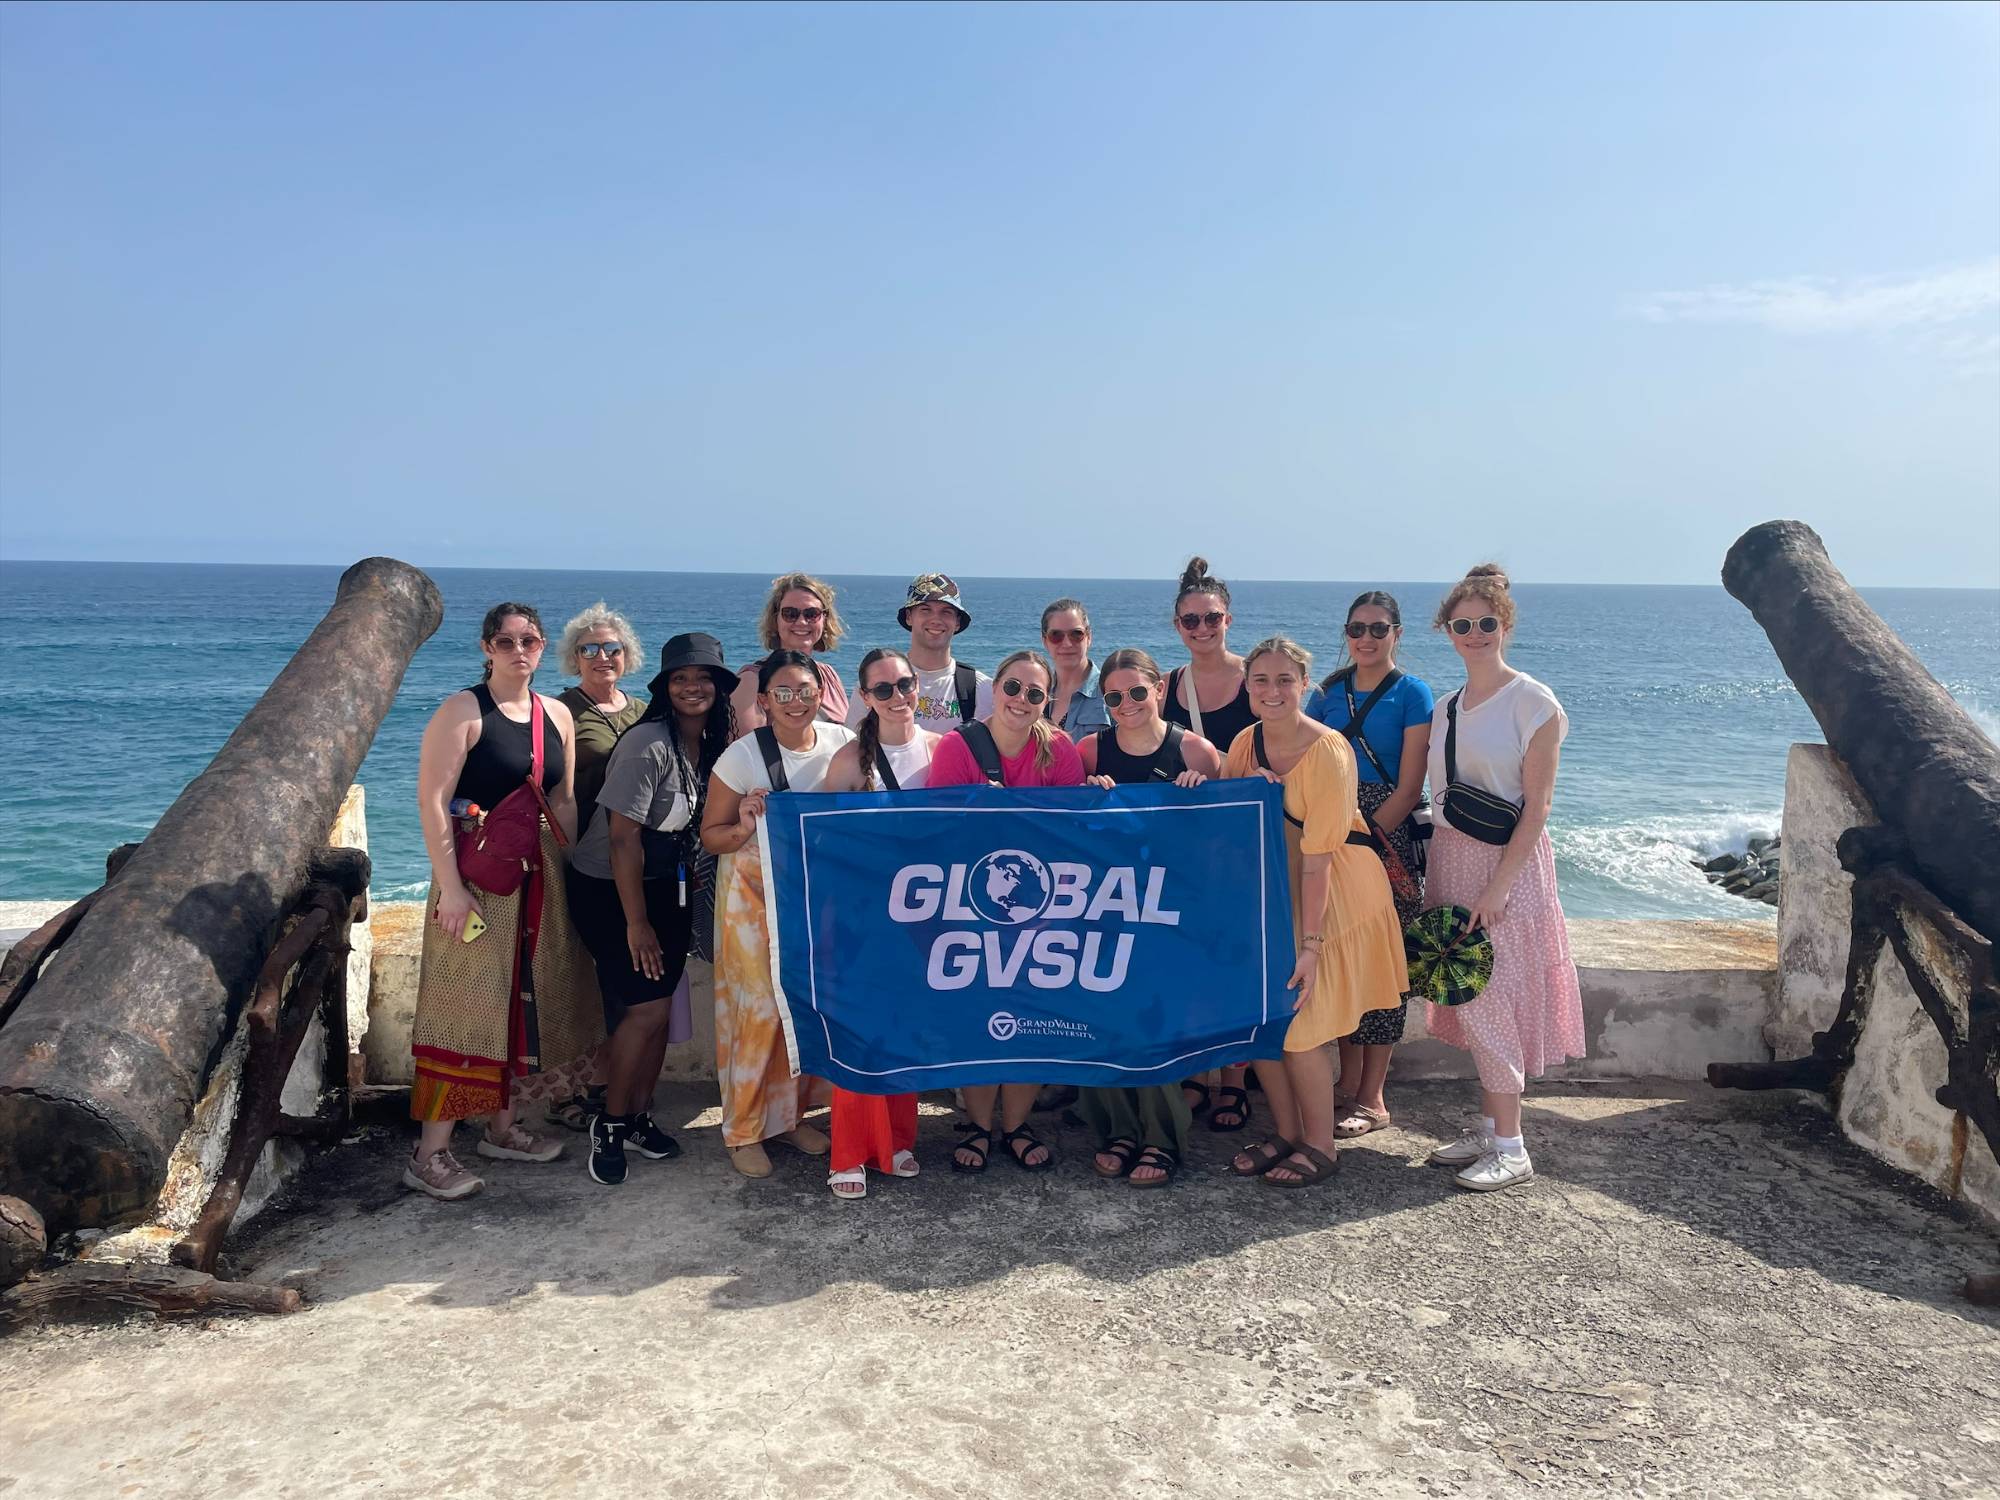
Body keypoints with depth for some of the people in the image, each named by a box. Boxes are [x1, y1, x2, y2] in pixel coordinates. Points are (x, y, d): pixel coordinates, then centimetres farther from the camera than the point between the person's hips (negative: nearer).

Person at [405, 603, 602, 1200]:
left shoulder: (556, 715, 10)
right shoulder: (462, 711, -9)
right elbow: (431, 799, -15)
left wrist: (569, 873, 7)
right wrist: (450, 886, -20)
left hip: (540, 876, 7)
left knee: (525, 1003, 13)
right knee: (467, 1006, -6)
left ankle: (502, 1127, 27)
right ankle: (430, 1155, 1)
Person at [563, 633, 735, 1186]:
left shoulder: (712, 745, 1)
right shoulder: (648, 744, -22)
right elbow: (623, 837, -22)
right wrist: (637, 923, -20)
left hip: (668, 886, 7)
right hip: (609, 890, -7)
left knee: (662, 1008, 6)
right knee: (648, 1007, -10)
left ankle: (638, 1117, 24)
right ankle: (609, 1124, 10)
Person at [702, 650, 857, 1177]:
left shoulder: (842, 743, -5)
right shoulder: (743, 756, -14)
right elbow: (710, 834, -6)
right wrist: (744, 829, -26)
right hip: (754, 894, -3)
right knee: (760, 1009, -4)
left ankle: (790, 1113, 27)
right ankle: (744, 1129, 13)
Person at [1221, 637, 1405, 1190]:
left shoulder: (1327, 752, -22)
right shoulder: (1246, 742, -1)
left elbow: (1317, 858, -24)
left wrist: (1311, 943, -23)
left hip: (1333, 890, -7)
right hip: (1268, 886, 7)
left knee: (1299, 1021, -5)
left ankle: (1320, 1146, 14)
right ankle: (1286, 1133, 25)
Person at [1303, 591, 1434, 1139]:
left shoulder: (1412, 694, -2)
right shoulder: (1327, 692, 10)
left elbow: (1408, 788, -7)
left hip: (1388, 837, -4)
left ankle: (1372, 1098, 7)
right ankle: (1348, 1082, 19)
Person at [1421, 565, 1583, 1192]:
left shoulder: (1533, 703, -8)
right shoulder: (1446, 708, 11)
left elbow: (1536, 806, -12)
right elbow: (1444, 797, 12)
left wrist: (1498, 885, -18)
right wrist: (1437, 873, 4)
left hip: (1508, 863, -6)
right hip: (1451, 859, 6)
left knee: (1491, 998, -6)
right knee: (1469, 996, 9)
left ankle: (1511, 1147, 4)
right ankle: (1489, 1127, 20)